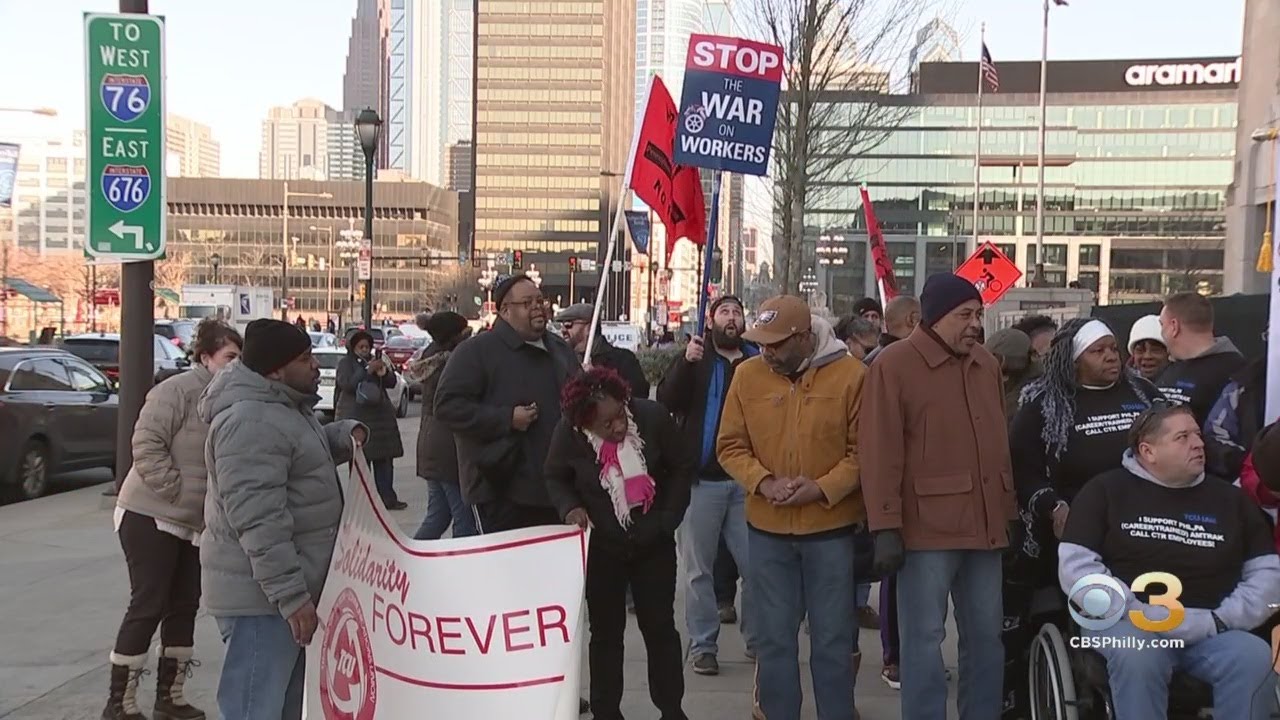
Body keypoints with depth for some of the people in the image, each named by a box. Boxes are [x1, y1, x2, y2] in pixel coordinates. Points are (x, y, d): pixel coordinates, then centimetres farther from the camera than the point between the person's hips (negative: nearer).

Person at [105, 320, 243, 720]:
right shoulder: (177, 390, -17)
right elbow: (146, 445, -22)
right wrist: (175, 490, -19)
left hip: (194, 523, 8)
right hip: (150, 517, -8)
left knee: (184, 607, 11)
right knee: (147, 606, -4)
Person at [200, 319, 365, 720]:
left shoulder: (284, 406, 11)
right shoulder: (251, 421, -22)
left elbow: (311, 447, 30)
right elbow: (258, 521, -28)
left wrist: (348, 434, 8)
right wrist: (291, 594, -28)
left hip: (288, 584, 11)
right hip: (261, 593, -11)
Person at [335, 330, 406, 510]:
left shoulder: (375, 360, 19)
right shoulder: (345, 363, 1)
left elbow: (392, 382, 16)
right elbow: (346, 383, -15)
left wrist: (385, 372, -5)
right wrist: (367, 370, -21)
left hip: (380, 416, 6)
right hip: (356, 417, -6)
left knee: (384, 459, 4)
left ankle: (388, 498, 8)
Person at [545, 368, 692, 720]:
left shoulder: (652, 416, -21)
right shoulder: (568, 432, -20)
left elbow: (682, 467, -5)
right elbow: (556, 478, 1)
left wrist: (667, 520, -8)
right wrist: (569, 507, -18)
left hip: (654, 543, 0)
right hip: (601, 546, 0)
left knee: (660, 627, 9)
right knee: (605, 631, 9)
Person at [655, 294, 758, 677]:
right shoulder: (694, 359, 4)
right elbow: (667, 400, -10)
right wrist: (686, 362, -24)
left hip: (747, 480, 2)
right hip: (702, 478, -2)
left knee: (757, 566, 5)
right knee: (700, 569, 4)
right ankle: (703, 645, 13)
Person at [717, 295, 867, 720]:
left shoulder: (850, 374, -8)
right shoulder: (748, 375, -2)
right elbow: (730, 446, 2)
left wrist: (823, 488, -18)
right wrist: (763, 482, -14)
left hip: (831, 526, -2)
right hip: (766, 527, 2)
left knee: (833, 636, 9)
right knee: (773, 636, 12)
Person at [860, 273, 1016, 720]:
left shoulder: (987, 365, 13)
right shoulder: (894, 365, -7)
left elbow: (999, 444, 18)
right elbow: (880, 452, -11)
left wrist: (1008, 513, 16)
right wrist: (886, 526, -15)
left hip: (985, 526, 6)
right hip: (927, 528, -6)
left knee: (985, 636, 14)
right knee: (924, 639, 1)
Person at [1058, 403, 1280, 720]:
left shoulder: (1231, 498, 13)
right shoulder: (1106, 490, 3)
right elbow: (1076, 569, -6)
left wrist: (1221, 621, -7)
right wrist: (1149, 617, -14)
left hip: (1210, 631, 3)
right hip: (1128, 623, -3)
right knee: (1138, 653, -35)